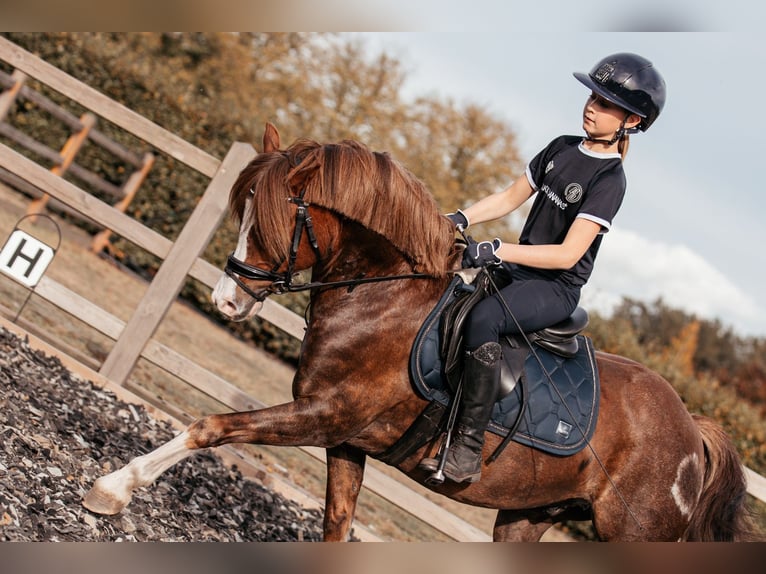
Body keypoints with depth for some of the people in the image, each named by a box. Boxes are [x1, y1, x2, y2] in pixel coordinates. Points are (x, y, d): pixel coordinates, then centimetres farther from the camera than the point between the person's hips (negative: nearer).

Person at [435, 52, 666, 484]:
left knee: (483, 319, -34)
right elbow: (511, 197, 13)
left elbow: (567, 254, -23)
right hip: (520, 267, 8)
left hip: (557, 286, -8)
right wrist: (462, 218, -4)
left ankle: (470, 448, -30)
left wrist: (495, 251, -29)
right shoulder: (561, 148, 7)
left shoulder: (609, 179, -16)